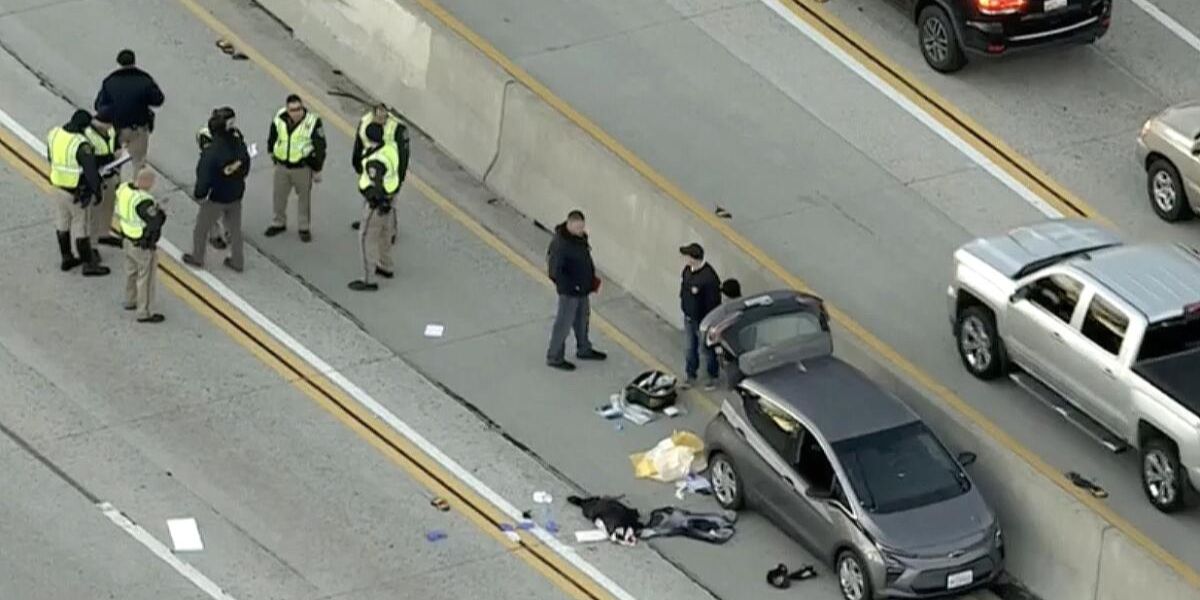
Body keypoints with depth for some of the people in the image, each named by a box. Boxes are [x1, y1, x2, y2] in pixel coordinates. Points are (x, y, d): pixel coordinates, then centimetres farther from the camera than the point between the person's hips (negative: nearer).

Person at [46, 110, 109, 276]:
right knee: (81, 228, 6)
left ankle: (66, 258, 35)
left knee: (63, 223, 21)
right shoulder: (81, 145, -28)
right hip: (77, 193, -7)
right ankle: (89, 265, 17)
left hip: (58, 186, 7)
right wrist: (97, 192, -10)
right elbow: (91, 171, -23)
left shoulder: (53, 134, -7)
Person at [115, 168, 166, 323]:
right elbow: (155, 223, -31)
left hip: (128, 239, 8)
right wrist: (159, 212, -13)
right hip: (143, 245, -8)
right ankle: (143, 313, 19)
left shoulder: (124, 188, -8)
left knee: (131, 271, 27)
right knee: (145, 278, 8)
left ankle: (130, 301, 45)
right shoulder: (143, 201, -34)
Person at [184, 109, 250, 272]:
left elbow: (204, 178, -27)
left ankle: (197, 257, 37)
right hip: (236, 195, 5)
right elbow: (246, 167, 3)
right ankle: (237, 261, 34)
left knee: (201, 228, 19)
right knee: (235, 228, 22)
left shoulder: (211, 153, -32)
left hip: (216, 198, -5)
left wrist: (199, 194, -9)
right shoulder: (239, 144, -12)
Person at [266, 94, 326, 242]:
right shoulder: (279, 119, -8)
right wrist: (272, 152, 22)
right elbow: (272, 137, 13)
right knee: (279, 196, 17)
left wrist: (317, 170, -7)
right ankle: (278, 223, 37)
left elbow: (320, 147, -10)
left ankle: (304, 228, 25)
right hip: (282, 166, 4)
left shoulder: (313, 122, -18)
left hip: (303, 167, -4)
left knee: (304, 198, 10)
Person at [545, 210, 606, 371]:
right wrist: (572, 286, -25)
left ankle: (584, 350, 45)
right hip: (569, 291, -9)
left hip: (582, 288, 9)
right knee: (564, 322, 6)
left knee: (582, 317, 25)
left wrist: (592, 278, 10)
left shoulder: (580, 236, -4)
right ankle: (554, 357, 22)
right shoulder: (560, 244, -32)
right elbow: (555, 272, -29)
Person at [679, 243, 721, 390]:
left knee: (707, 350, 15)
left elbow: (713, 303, -25)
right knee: (691, 348, 23)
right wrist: (685, 314, 17)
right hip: (689, 317, 7)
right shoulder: (687, 269, -8)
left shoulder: (709, 278, -33)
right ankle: (690, 375, 42)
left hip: (703, 321, -7)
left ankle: (712, 376, 36)